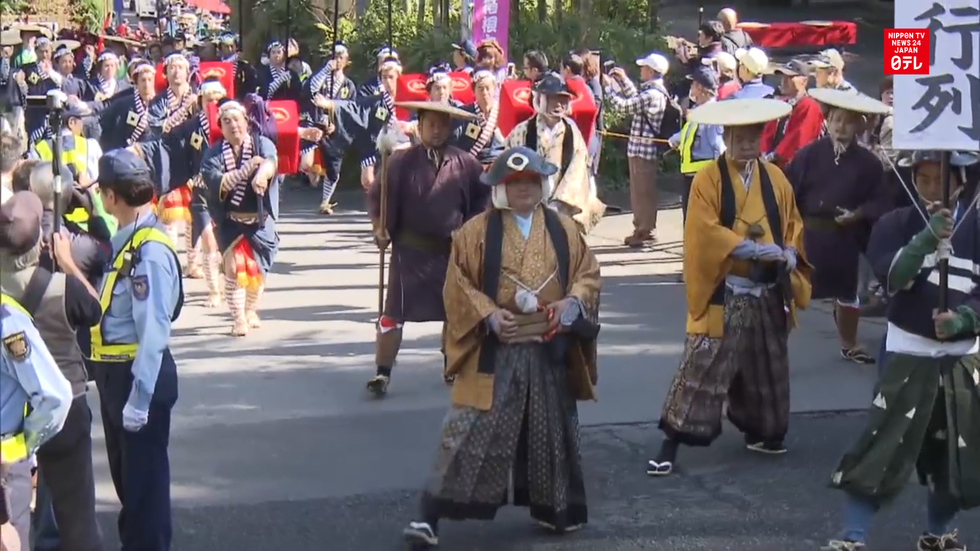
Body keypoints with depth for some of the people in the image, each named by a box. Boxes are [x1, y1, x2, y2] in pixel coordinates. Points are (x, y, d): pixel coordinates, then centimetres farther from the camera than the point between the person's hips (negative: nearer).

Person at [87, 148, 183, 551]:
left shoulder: (150, 250, -22)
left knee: (143, 476, 4)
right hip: (115, 371, 9)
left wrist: (139, 397, -23)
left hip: (140, 374, -9)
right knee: (124, 471, 22)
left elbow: (153, 332, -24)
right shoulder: (126, 240, 5)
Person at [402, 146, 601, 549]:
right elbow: (457, 284, -3)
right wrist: (488, 314, -17)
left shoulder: (564, 229, 7)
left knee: (552, 431, 14)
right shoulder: (477, 231, -2)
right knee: (470, 431, -8)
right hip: (494, 350, -3)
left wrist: (574, 301, -9)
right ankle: (431, 516, -8)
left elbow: (588, 273, 11)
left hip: (551, 349, 4)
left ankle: (552, 508, 31)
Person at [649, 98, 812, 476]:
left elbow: (793, 222, 14)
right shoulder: (708, 179, -7)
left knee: (764, 368, 16)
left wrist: (790, 253, -8)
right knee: (702, 367, -8)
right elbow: (705, 232, -17)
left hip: (767, 294, 5)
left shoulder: (775, 178, 9)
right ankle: (672, 443, -5)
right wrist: (755, 249, -23)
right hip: (723, 294, -5)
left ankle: (758, 432, 33)